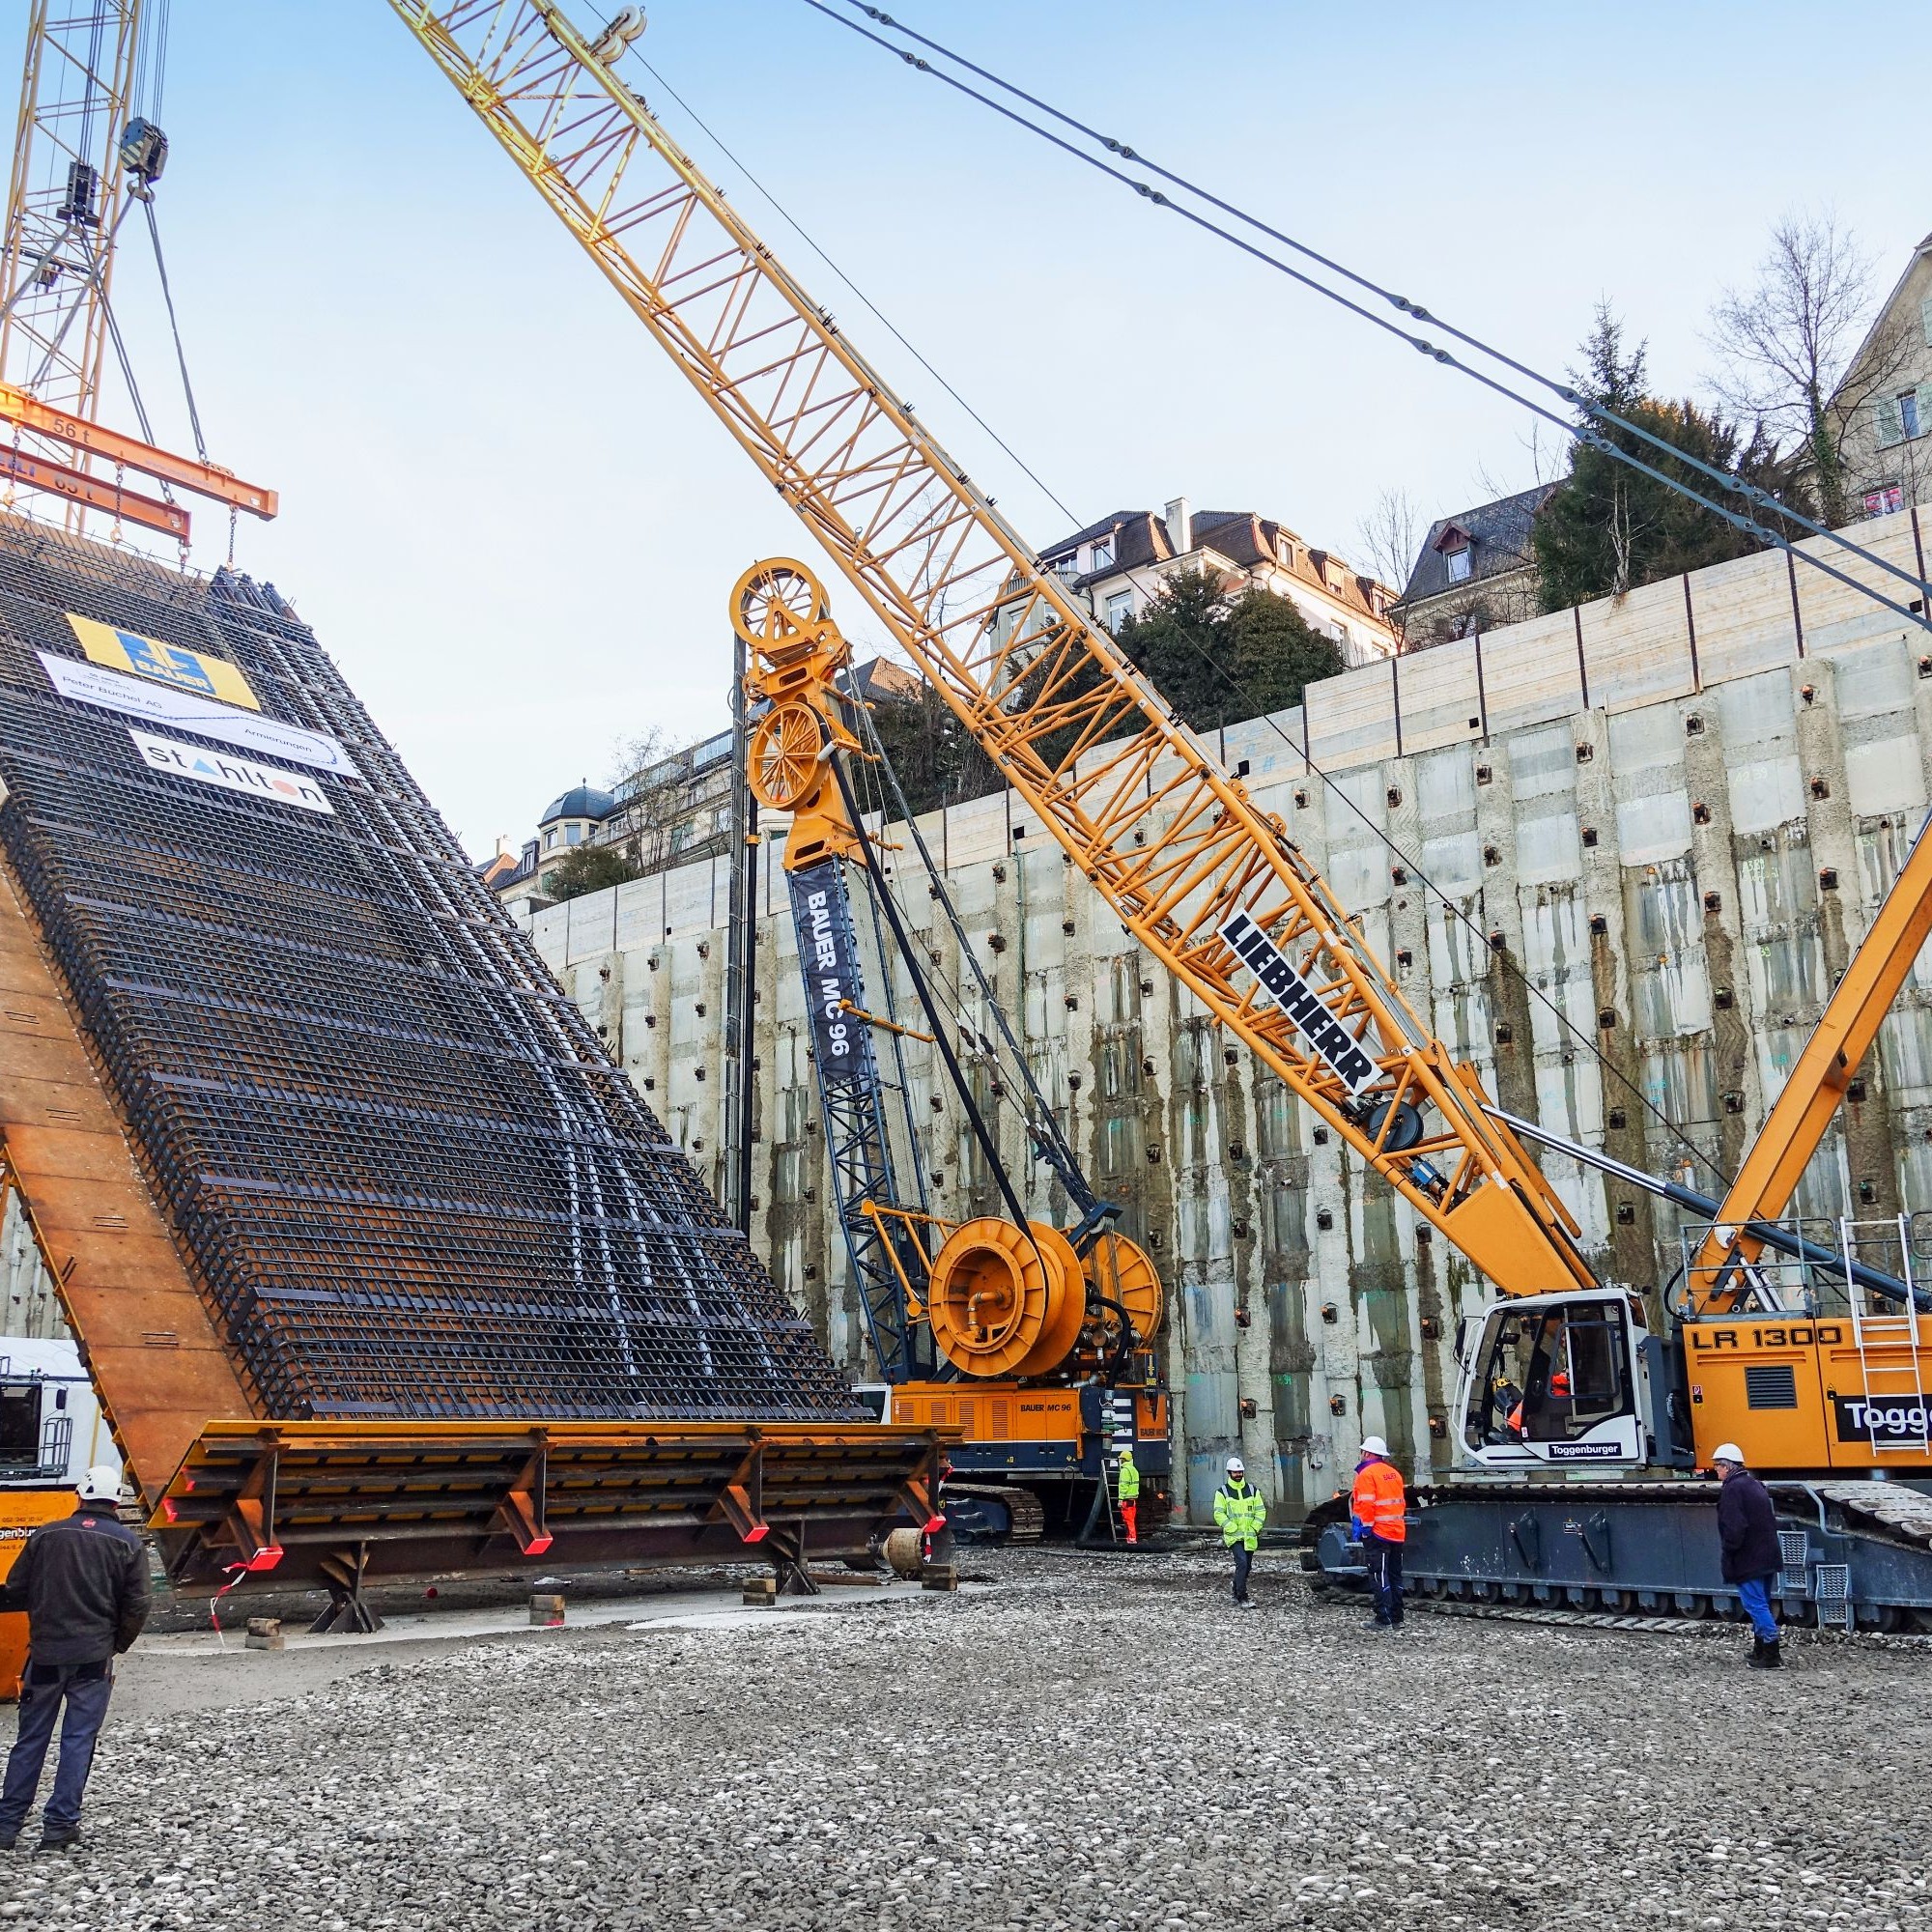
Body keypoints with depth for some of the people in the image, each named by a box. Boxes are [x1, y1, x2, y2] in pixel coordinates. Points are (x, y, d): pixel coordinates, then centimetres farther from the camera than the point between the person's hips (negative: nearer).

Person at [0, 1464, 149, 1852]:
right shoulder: (128, 1543, -1)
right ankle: (59, 1827, 7)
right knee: (79, 1740, 6)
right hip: (94, 1657, -1)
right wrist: (116, 1645, 11)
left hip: (45, 1654, 2)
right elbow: (137, 1606, -3)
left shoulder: (46, 1535, 2)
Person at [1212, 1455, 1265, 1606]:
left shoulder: (1252, 1490, 10)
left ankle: (1236, 1594, 30)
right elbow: (1219, 1514, -5)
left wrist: (1255, 1528, -2)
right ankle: (1243, 1599, -20)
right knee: (1242, 1563, -20)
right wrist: (1232, 1529, -13)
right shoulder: (1222, 1492, -1)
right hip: (1234, 1536, -4)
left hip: (1250, 1537, 5)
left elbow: (1261, 1510, 10)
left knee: (1245, 1567, 11)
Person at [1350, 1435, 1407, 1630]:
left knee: (1379, 1577, -4)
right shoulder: (1394, 1473, 13)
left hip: (1377, 1533, -8)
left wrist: (1365, 1528, -14)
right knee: (1395, 1576, 13)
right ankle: (1396, 1618, 17)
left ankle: (1383, 1619, -5)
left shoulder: (1367, 1474, -12)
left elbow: (1366, 1504, -19)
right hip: (1397, 1533, 8)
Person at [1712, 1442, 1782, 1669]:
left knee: (1756, 1605, -7)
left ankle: (1771, 1656, -8)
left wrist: (1729, 1550, -11)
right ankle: (1761, 1650, 28)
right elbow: (1771, 1520, 20)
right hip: (1767, 1556, 10)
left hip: (1748, 1560, -10)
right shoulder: (1755, 1485, 14)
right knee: (1761, 1603, 18)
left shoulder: (1732, 1489, -16)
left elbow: (1733, 1527, -23)